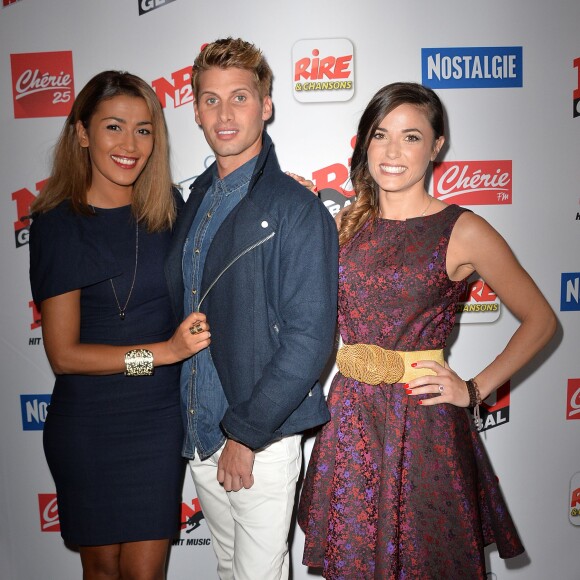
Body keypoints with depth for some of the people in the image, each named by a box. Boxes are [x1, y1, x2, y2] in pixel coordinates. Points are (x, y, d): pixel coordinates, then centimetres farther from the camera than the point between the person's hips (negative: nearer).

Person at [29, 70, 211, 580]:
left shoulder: (167, 208, -1)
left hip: (161, 418, 2)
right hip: (88, 424, -2)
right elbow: (63, 353, -11)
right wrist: (163, 352, -20)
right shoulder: (59, 223, -9)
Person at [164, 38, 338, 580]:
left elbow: (309, 340, -18)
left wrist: (245, 434, -16)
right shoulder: (197, 199, 6)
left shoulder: (296, 209, -15)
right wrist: (196, 424, 7)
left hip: (262, 439, -6)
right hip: (198, 432, 6)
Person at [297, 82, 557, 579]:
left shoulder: (462, 231, -7)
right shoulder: (347, 224, 5)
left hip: (423, 425, -3)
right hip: (350, 419, 4)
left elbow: (540, 320, 2)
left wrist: (476, 389, -6)